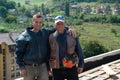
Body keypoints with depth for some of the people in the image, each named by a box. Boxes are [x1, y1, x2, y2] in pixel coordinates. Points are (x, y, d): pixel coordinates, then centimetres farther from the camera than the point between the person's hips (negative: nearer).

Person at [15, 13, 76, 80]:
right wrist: (21, 68, -7)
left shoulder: (46, 32, 6)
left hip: (43, 67, 2)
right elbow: (19, 53, -1)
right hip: (29, 67, -2)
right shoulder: (23, 37, -3)